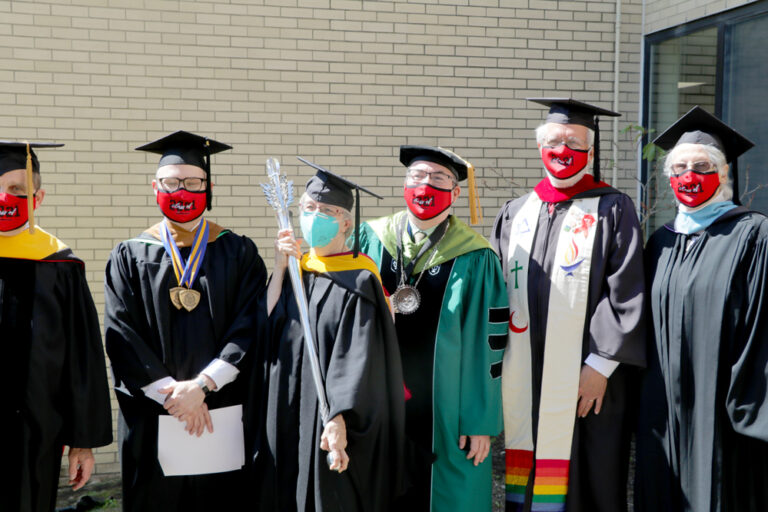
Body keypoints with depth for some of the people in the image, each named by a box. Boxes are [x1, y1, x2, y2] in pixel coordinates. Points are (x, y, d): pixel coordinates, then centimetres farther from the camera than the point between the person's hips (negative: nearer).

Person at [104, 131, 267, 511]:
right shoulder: (130, 257, 7)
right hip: (153, 424, 1)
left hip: (224, 418, 0)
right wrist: (172, 392, -11)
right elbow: (121, 336, -2)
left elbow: (250, 328, -4)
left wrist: (202, 384, -14)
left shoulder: (238, 253, 5)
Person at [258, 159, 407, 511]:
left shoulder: (358, 281, -9)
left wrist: (338, 420, -26)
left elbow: (359, 357, -17)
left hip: (329, 419, -6)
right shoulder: (294, 268, 9)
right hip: (288, 415, 6)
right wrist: (279, 268, -7)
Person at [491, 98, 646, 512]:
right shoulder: (515, 214, 14)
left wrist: (600, 366, -13)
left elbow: (627, 294, -6)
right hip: (522, 383, 4)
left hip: (584, 384, -4)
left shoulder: (612, 210, 1)